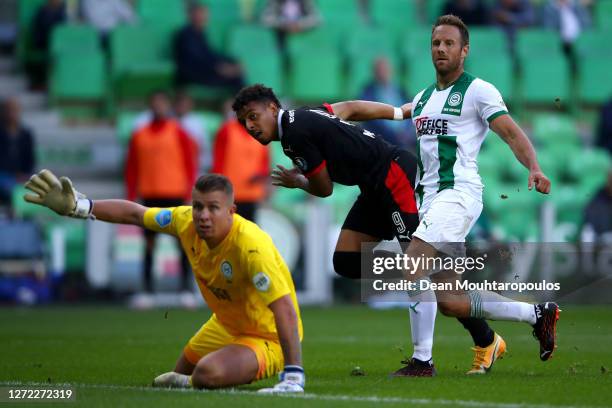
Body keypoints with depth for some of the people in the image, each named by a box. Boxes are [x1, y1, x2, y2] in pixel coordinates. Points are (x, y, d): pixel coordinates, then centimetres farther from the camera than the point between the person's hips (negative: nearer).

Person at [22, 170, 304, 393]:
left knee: (208, 374, -33)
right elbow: (134, 214, 3)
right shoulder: (186, 221, -14)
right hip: (225, 326, 8)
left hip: (268, 337, -8)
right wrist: (77, 207, 0)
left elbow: (285, 309, -41)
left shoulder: (251, 246, -36)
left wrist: (293, 376, -48)